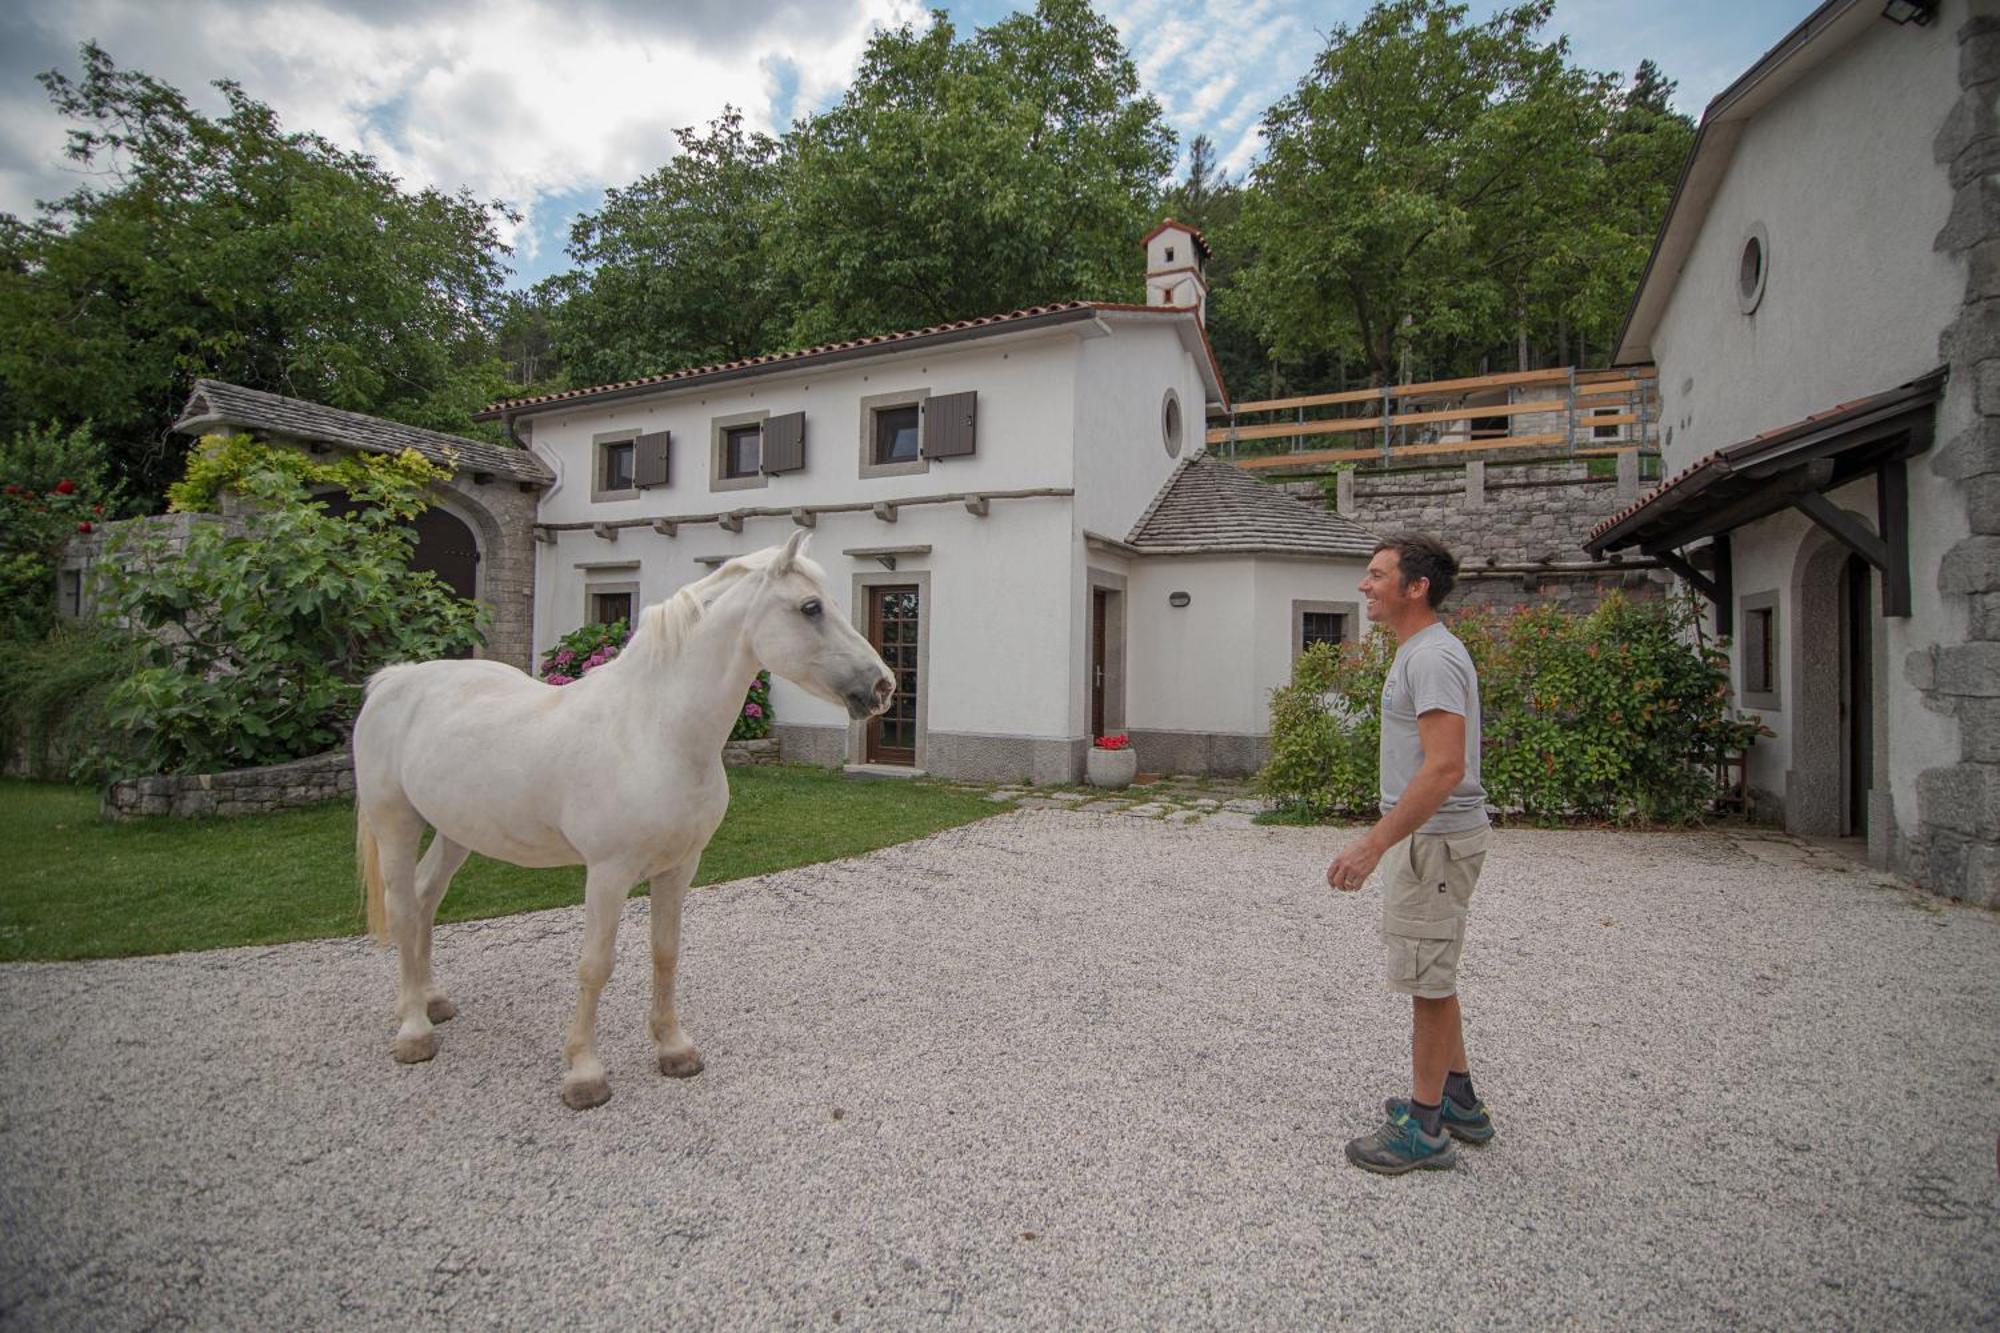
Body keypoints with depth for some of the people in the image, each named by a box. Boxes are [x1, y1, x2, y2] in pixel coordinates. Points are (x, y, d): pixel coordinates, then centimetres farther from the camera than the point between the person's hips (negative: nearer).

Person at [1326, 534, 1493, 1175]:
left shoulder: (1432, 657, -20)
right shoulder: (1420, 652, 14)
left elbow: (1445, 768, -29)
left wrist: (1373, 844, -30)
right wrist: (1385, 839, 23)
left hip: (1434, 837, -11)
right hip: (1426, 834, 11)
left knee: (1427, 978, 0)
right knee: (1433, 974, 20)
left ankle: (1425, 1130, 14)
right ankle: (1458, 1100, 35)